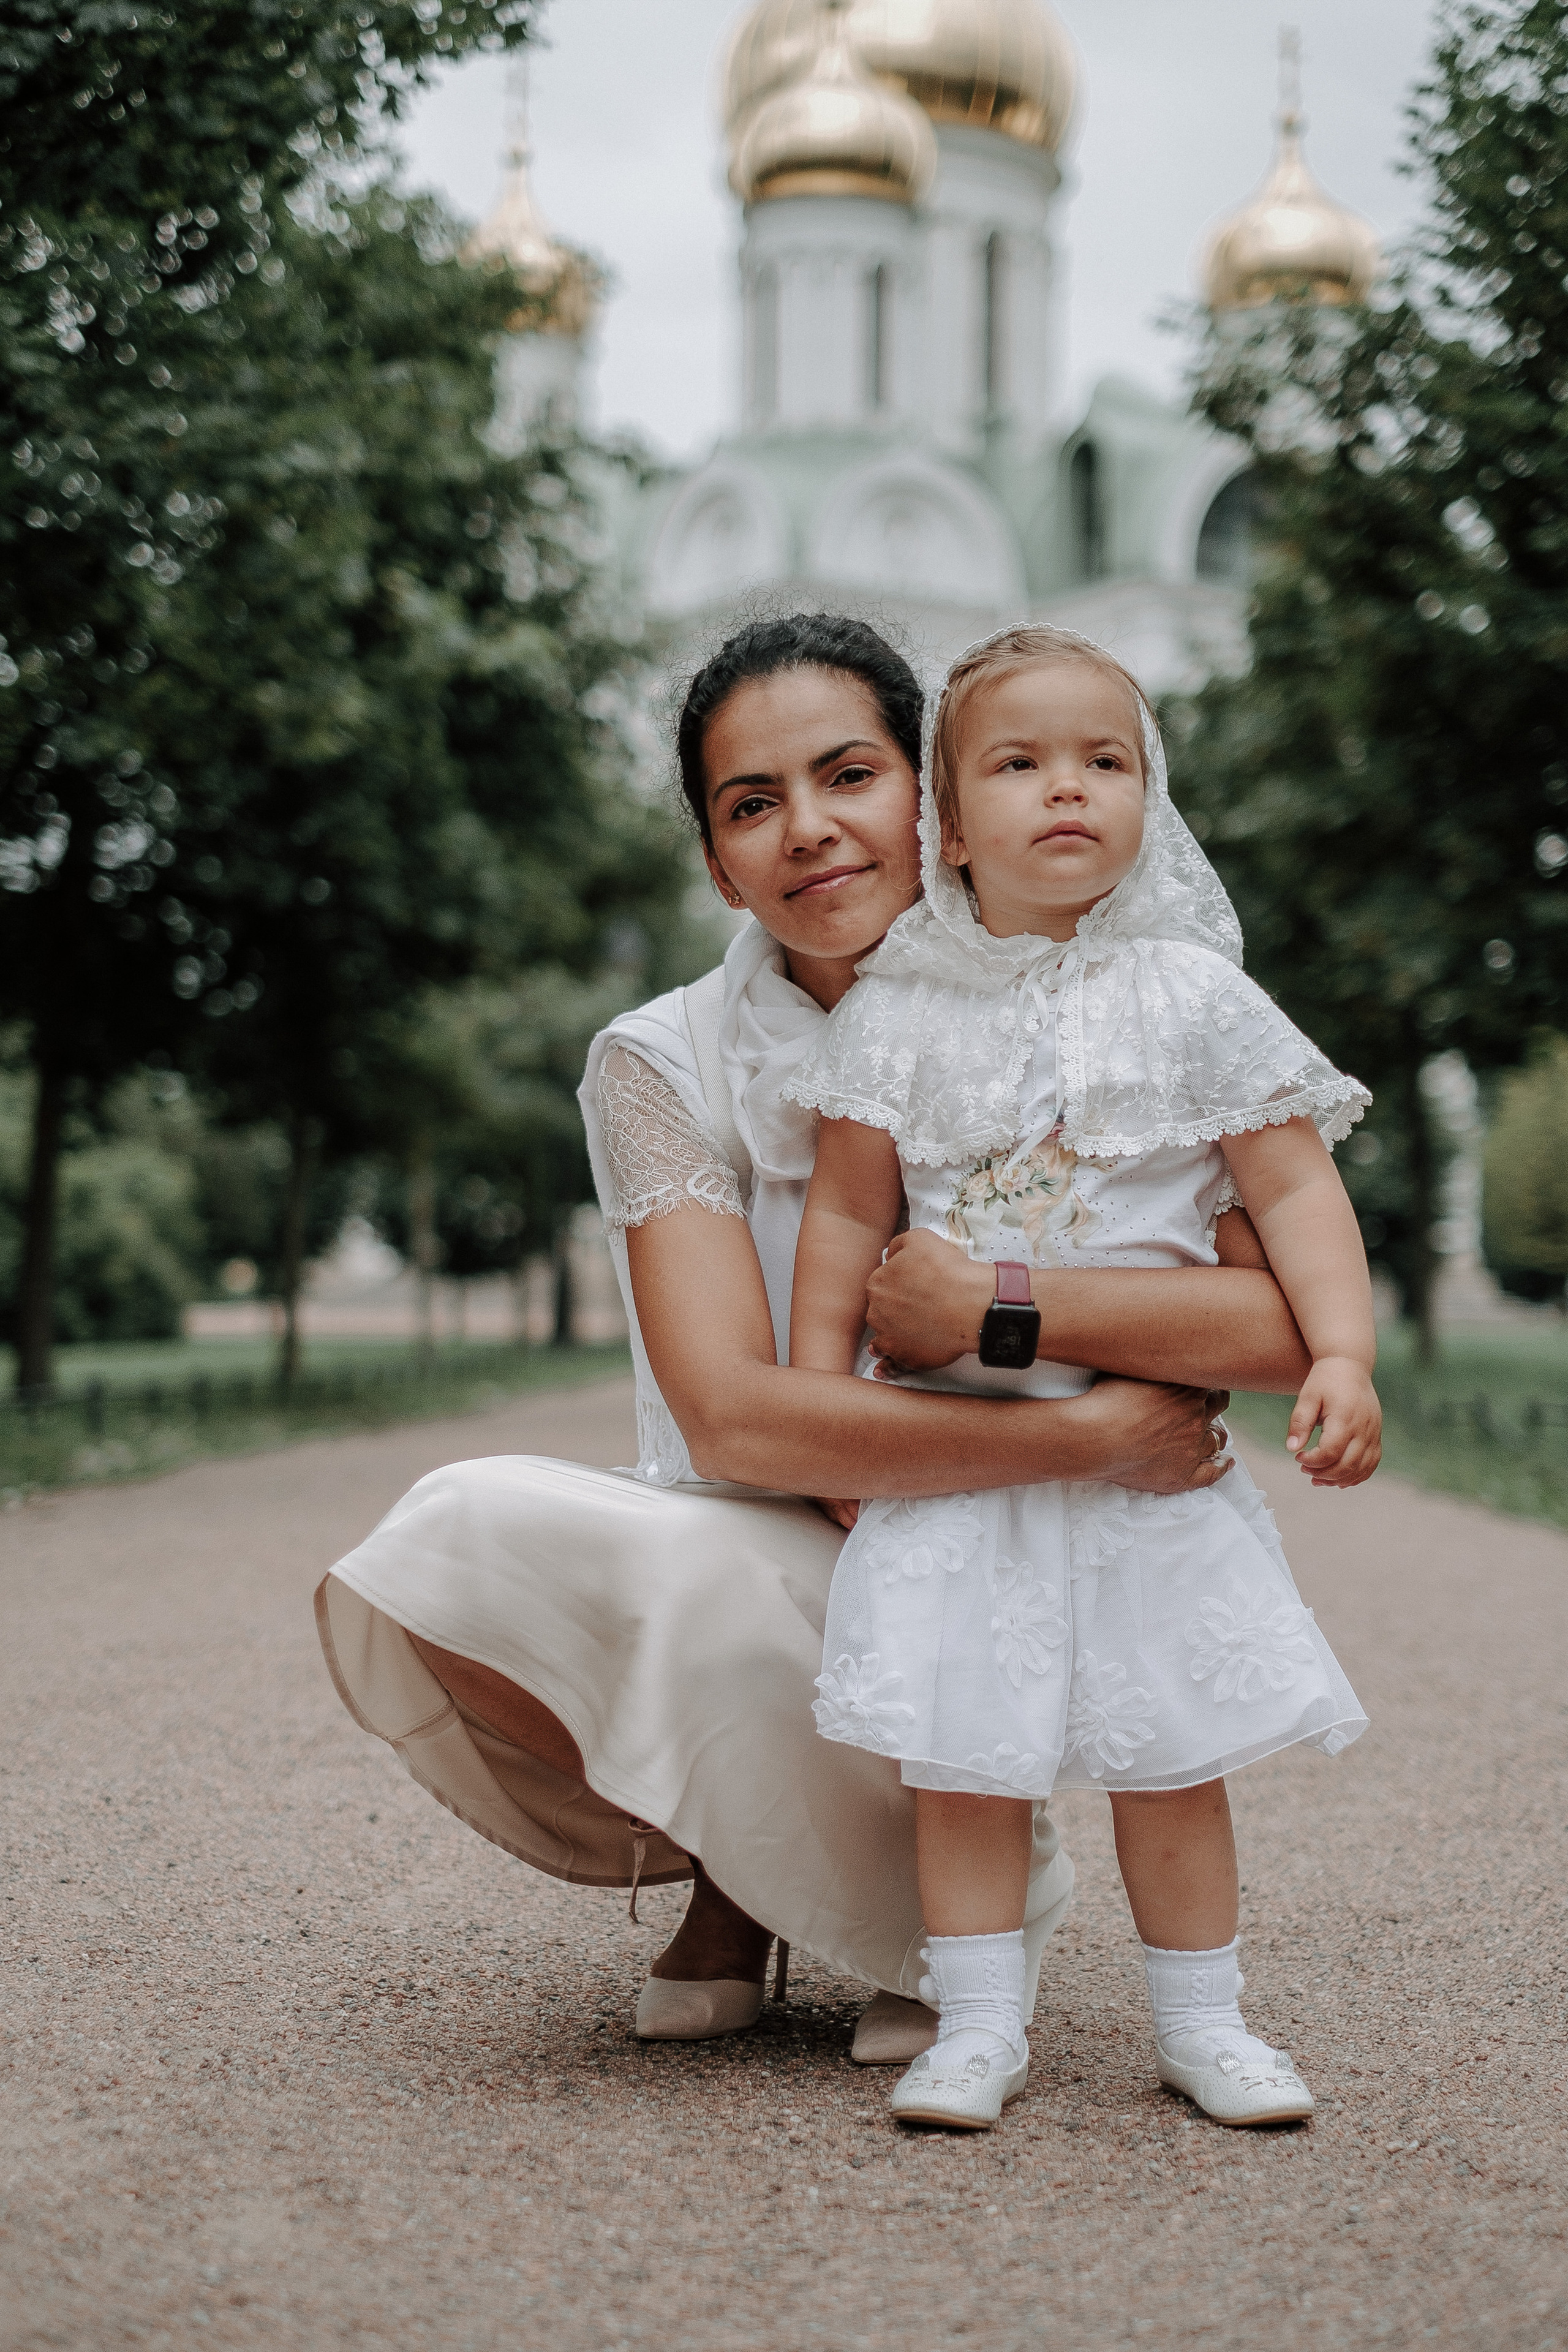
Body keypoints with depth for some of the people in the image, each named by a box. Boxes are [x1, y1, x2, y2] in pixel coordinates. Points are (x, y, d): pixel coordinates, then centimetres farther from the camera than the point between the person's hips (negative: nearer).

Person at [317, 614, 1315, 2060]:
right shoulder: (669, 1062, -6)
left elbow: (1287, 1324, -19)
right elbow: (732, 1414, -21)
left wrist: (990, 1306, -28)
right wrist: (1088, 1434, -25)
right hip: (746, 1556, 2)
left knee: (702, 1582, -32)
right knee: (454, 1541, -26)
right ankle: (733, 1874, 4)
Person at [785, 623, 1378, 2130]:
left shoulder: (1194, 998, 0)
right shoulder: (900, 1012, 3)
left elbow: (1294, 1189, -2)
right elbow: (847, 1214, 8)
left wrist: (1342, 1355, -14)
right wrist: (817, 1396, 4)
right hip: (948, 1440, 1)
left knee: (1168, 1747, 6)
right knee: (961, 1745, 0)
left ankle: (1200, 2020, 21)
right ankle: (979, 2024, 12)